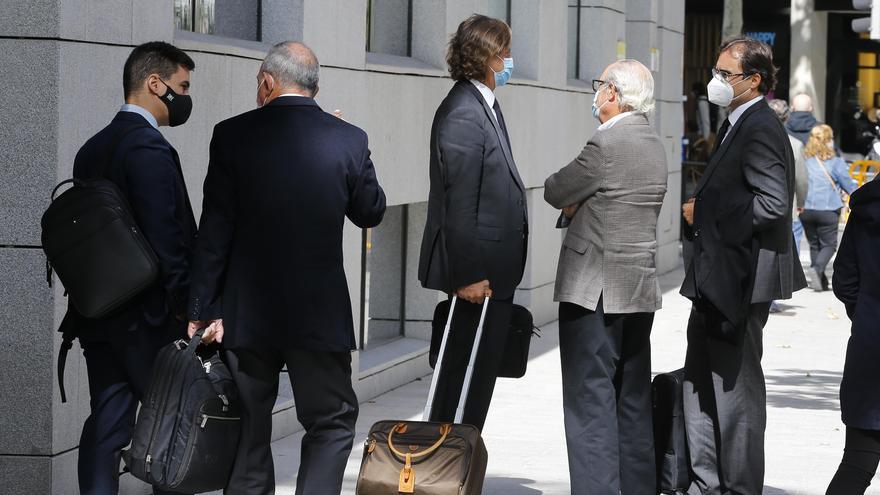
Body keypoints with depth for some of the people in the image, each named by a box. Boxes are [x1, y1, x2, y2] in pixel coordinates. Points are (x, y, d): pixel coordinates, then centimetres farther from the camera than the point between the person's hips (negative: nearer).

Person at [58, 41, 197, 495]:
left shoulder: (92, 150, 12)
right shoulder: (150, 149, -15)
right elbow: (166, 240, -19)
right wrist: (189, 308, -14)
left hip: (97, 313, 8)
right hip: (147, 315, -8)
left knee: (105, 424, 7)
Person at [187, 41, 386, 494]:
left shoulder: (233, 135, -5)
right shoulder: (349, 140, -5)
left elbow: (214, 232, -5)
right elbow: (370, 213, 10)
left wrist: (202, 311, -1)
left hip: (247, 313, 1)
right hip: (321, 314, -1)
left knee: (249, 428, 12)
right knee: (332, 423, 9)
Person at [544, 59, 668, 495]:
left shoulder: (607, 144, -16)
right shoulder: (654, 145, 12)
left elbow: (555, 191, -7)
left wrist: (571, 201, 12)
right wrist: (579, 204, 6)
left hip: (596, 290, -9)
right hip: (640, 290, 9)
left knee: (590, 400, -6)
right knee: (633, 403, 13)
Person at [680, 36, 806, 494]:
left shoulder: (760, 129, -16)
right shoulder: (737, 126, 15)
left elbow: (773, 204, -25)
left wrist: (703, 213, -17)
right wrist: (699, 210, 6)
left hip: (740, 280, -10)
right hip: (716, 282, 10)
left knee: (736, 389, -1)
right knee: (700, 384, 14)